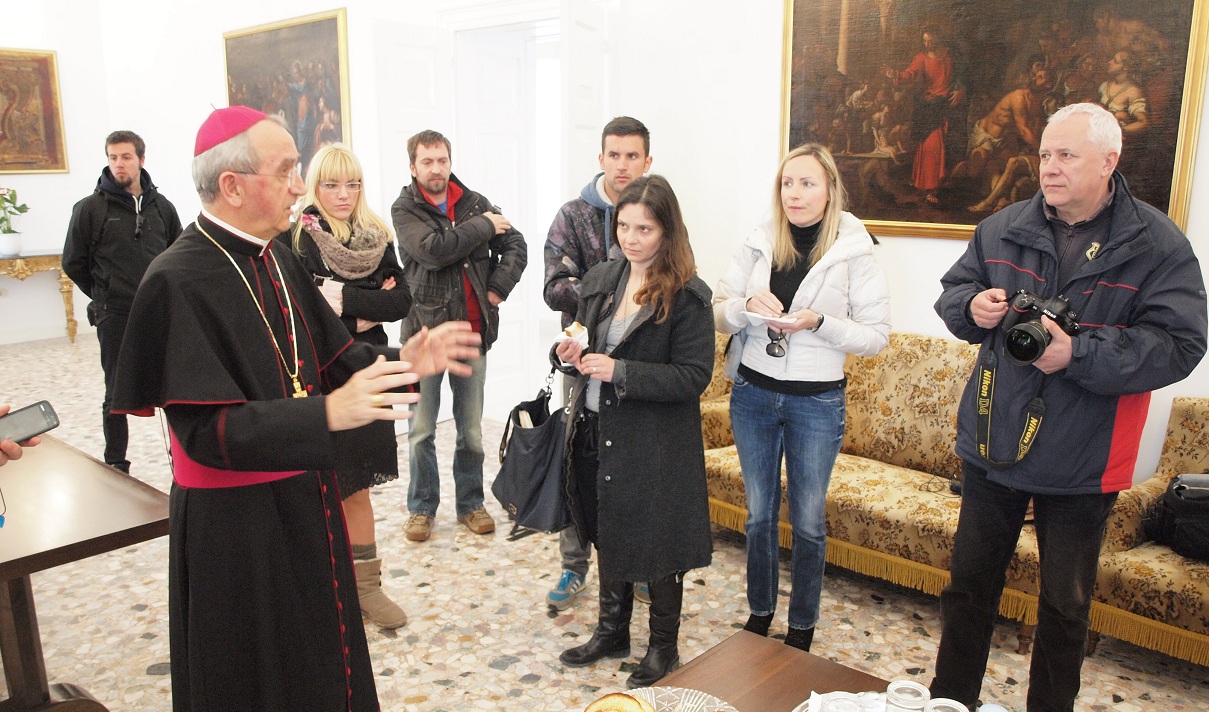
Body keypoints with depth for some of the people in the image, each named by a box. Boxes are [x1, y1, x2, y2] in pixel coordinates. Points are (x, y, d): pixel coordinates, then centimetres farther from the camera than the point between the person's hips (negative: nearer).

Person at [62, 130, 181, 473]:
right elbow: (73, 262, 4)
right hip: (115, 317, -2)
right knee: (117, 394, 5)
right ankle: (116, 466, 16)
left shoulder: (161, 206, 5)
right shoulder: (91, 208, -3)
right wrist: (104, 294, 6)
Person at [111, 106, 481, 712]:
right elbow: (206, 430, -26)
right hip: (235, 524, -7)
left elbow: (332, 356, 7)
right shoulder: (179, 281, -22)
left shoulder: (277, 257, 3)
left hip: (308, 502, 7)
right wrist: (327, 413, -36)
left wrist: (403, 360, -11)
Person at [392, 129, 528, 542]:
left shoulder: (475, 203, 8)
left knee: (471, 428, 12)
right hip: (426, 330, -3)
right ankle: (422, 508, 22)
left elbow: (515, 245, 8)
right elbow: (433, 250, -21)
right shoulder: (405, 209, -4)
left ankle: (470, 503, 26)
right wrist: (483, 226, -11)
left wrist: (499, 286, -6)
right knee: (422, 430, 6)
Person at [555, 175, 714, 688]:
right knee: (607, 534, 20)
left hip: (654, 446, -6)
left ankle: (664, 646, 30)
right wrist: (568, 356, -7)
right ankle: (612, 631, 40)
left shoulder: (687, 295, -14)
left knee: (656, 541, 8)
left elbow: (693, 376, -19)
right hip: (595, 434, 6)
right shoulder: (599, 280, 6)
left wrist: (620, 372, -26)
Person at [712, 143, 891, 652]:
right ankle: (759, 611, 35)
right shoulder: (758, 244, 0)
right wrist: (746, 305, -18)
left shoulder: (854, 253, -8)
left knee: (807, 521, 10)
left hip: (816, 402, -3)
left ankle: (802, 624, 30)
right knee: (759, 512, 16)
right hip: (752, 394, 3)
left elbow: (877, 336, -8)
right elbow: (718, 313, 4)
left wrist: (818, 322, -22)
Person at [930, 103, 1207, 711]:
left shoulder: (1158, 245, -10)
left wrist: (1078, 354, -26)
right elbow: (953, 289, 13)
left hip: (1081, 465, -3)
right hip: (991, 447, 4)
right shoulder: (1003, 228, 2)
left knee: (1065, 605, 14)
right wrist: (973, 307, -10)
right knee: (969, 584, 16)